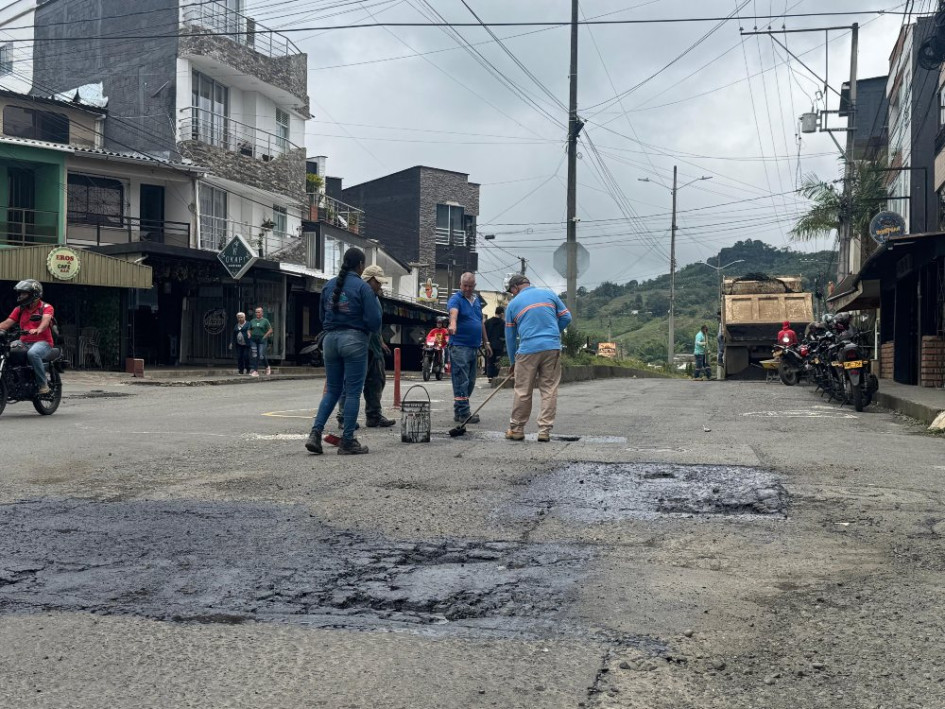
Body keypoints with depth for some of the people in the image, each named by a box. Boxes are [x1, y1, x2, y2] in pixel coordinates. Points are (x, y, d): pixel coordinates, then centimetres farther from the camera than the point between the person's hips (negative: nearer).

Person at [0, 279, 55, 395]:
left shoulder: (46, 307, 0)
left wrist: (38, 330, -42)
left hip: (42, 342, -6)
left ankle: (43, 384, -28)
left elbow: (45, 320, -20)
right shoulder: (19, 309, 17)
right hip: (24, 343, 6)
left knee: (32, 353, -38)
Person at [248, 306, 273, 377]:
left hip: (262, 340, -4)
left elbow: (270, 330, 0)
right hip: (253, 340, 4)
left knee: (262, 355, -10)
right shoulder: (252, 321, 13)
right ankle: (255, 371, -3)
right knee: (255, 355, -3)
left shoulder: (265, 321, 2)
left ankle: (267, 367, 14)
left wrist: (264, 336, -9)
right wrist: (249, 335, 3)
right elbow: (249, 330, 22)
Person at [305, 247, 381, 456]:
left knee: (332, 390, 14)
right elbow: (374, 321, -13)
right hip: (355, 340, -5)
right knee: (353, 392, 2)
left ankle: (315, 433, 0)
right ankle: (347, 442, 4)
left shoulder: (329, 286, 8)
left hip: (331, 339, 6)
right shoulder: (363, 287, -9)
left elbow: (322, 316, 15)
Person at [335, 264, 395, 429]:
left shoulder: (375, 298, 19)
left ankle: (374, 416, 19)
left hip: (374, 348, 10)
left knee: (377, 381, 11)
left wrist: (381, 342, 28)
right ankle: (344, 417, 0)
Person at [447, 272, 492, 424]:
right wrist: (453, 324, -52)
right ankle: (463, 414, -8)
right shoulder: (456, 299, -7)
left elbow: (481, 322, 24)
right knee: (461, 381, -9)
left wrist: (486, 342, 22)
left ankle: (459, 411, 19)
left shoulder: (476, 299, 16)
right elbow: (453, 312, -30)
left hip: (474, 346, 8)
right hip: (459, 346, -8)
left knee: (470, 381, 11)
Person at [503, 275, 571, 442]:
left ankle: (516, 430, 16)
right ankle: (545, 431, 4)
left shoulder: (513, 304, 9)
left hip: (528, 350, -2)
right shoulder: (549, 294, 12)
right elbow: (566, 317, 11)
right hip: (552, 348, 2)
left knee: (522, 392, 7)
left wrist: (512, 362, 23)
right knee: (549, 391, 5)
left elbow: (510, 336, 14)